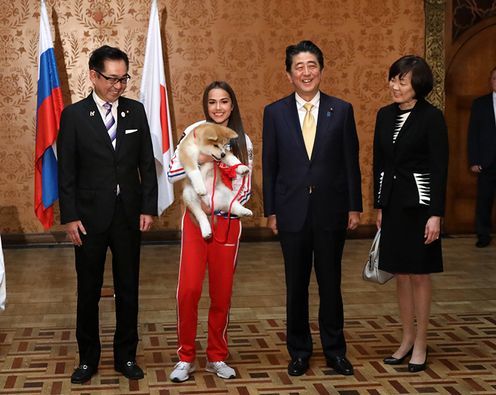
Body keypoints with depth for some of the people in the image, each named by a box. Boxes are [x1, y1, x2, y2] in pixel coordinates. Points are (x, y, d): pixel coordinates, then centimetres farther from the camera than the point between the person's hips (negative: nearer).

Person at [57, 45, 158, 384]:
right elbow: (66, 172, -3)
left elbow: (147, 164, 5)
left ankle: (126, 356, 22)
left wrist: (148, 208, -1)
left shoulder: (136, 111, 3)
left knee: (128, 289, 9)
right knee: (88, 291, 9)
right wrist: (70, 217, -8)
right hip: (90, 217, -2)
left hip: (129, 216, 2)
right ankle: (88, 358, 22)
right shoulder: (74, 115, -4)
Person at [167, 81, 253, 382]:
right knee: (188, 290, -9)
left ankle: (217, 357, 21)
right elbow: (172, 173, -7)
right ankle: (186, 358, 8)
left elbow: (246, 189, 5)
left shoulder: (243, 141, 6)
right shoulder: (194, 132, 0)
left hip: (228, 222, 2)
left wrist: (220, 207, -10)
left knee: (222, 293, 6)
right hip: (195, 219, -2)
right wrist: (202, 158, -20)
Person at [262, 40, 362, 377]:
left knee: (331, 283, 9)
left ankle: (335, 350, 23)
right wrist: (270, 211, 0)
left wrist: (354, 207, -1)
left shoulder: (342, 110, 1)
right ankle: (299, 351, 23)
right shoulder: (275, 113, 1)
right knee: (296, 285, 9)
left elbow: (351, 162, 2)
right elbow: (269, 166, 3)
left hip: (331, 210, 0)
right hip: (292, 211, 0)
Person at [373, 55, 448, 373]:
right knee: (400, 273, 12)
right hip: (392, 201, 6)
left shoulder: (431, 117, -10)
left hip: (419, 201, -6)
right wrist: (379, 206, 12)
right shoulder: (385, 115, 8)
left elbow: (440, 168, -12)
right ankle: (407, 338, 24)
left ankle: (421, 343, 15)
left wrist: (436, 214, -16)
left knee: (419, 274, 3)